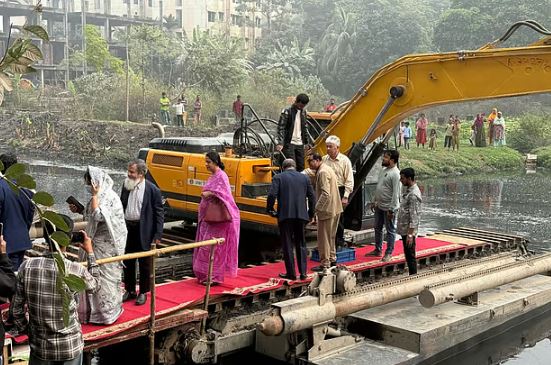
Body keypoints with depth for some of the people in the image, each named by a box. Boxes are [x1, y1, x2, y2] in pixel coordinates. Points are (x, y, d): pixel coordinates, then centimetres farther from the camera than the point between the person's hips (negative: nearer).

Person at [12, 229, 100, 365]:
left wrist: (26, 330, 12)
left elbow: (17, 308, -5)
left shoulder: (27, 266, -13)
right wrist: (90, 252, 13)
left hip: (40, 347, 2)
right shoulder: (77, 271, -17)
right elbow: (94, 286, 5)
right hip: (70, 347, -1)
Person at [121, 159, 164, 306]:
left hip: (143, 231, -5)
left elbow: (159, 213, -8)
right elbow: (121, 207, 13)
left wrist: (157, 235, -12)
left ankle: (143, 292, 21)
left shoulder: (153, 190, -11)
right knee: (128, 262, 14)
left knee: (144, 263, 7)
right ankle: (130, 290, 29)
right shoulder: (126, 186, 4)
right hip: (127, 229, 5)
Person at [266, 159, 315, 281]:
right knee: (301, 244, 13)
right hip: (301, 215, 3)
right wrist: (311, 213, 16)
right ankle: (303, 272, 12)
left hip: (285, 215, -3)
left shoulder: (278, 177, 1)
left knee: (287, 245, 5)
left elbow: (272, 195, -11)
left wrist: (270, 210, 2)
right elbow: (311, 196, 7)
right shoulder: (304, 177, 10)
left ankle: (291, 273, 6)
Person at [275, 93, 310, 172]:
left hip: (300, 144, 6)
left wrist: (306, 142, 20)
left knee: (301, 167, 5)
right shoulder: (287, 112, -7)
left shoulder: (303, 112, 13)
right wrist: (280, 143, -22)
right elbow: (281, 128, -13)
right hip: (289, 144, -6)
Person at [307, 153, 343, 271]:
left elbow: (326, 194, -25)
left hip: (327, 210, -10)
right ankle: (332, 259, 32)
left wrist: (317, 208, -20)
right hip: (335, 209, 10)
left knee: (324, 238, -2)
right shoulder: (328, 169, 14)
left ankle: (325, 264, 4)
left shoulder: (323, 172, -17)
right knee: (330, 236, 22)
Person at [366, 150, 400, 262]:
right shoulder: (384, 170, 9)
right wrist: (374, 201, 19)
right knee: (378, 228, 18)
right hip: (379, 206, 9)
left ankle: (389, 253, 11)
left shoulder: (395, 174, -19)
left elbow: (396, 193, -22)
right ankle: (378, 250, 30)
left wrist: (391, 209, -23)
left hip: (388, 208, -9)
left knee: (390, 231, 3)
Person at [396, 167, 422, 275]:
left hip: (409, 230, -10)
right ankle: (411, 276, 24)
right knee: (408, 254, 15)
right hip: (404, 229, 10)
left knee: (410, 255, -2)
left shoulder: (414, 194, -20)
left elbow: (414, 217, -22)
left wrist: (410, 234, -24)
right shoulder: (408, 190, 10)